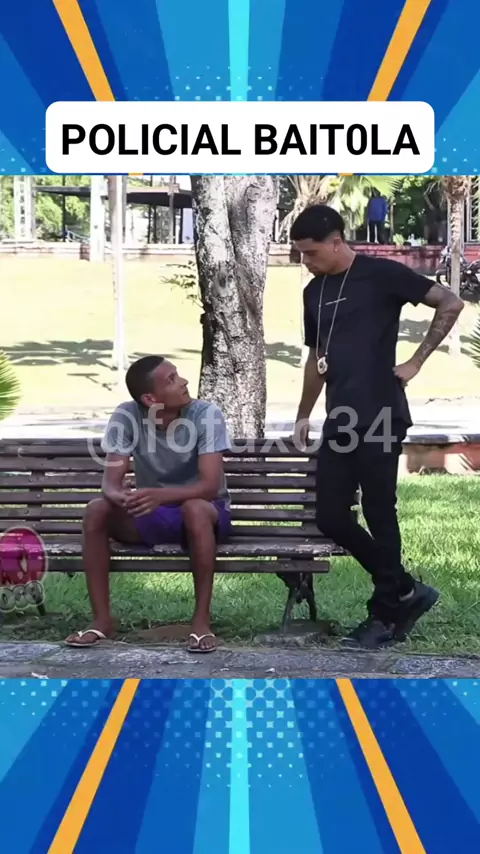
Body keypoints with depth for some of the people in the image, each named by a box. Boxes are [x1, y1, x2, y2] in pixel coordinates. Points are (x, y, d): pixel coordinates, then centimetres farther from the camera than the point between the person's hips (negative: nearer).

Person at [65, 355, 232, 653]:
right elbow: (111, 480, -18)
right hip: (150, 515, 3)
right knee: (97, 510, -24)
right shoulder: (126, 416, -14)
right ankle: (103, 619, -17)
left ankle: (202, 619, -28)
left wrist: (161, 495, -46)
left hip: (204, 510, -3)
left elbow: (210, 485, -28)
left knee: (194, 509, -38)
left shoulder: (207, 414, -20)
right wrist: (119, 496, -44)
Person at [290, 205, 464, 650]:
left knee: (378, 513, -2)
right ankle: (406, 592, 19)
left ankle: (385, 614, 12)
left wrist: (416, 362, -10)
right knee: (331, 516, 4)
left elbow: (450, 303, -9)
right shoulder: (314, 292, 14)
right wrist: (303, 415, 24)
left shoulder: (380, 274, -7)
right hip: (340, 420, 7)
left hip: (379, 417, -7)